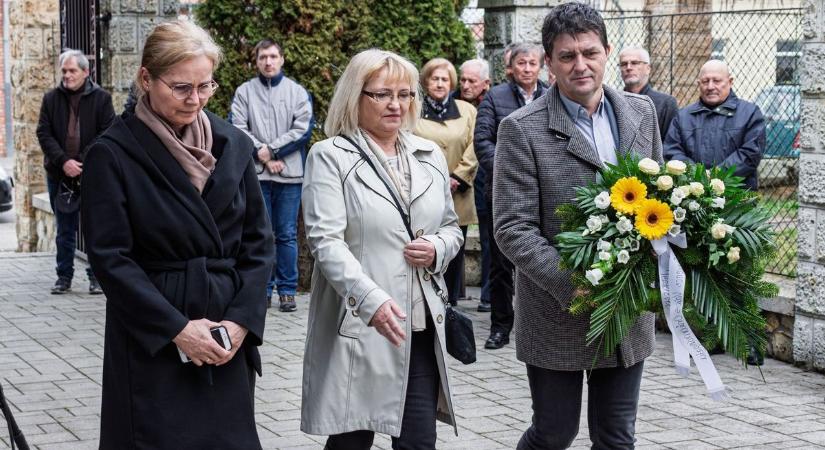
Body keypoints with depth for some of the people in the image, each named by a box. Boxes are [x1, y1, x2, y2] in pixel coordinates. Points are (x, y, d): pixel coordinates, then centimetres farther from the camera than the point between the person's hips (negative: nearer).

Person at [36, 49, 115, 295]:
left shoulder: (101, 98, -1)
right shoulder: (51, 99, 6)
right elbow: (44, 134, 0)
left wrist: (84, 163, -16)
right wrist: (63, 162, -14)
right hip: (59, 175, 2)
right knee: (64, 230, 10)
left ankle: (96, 276, 9)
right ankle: (64, 277, 17)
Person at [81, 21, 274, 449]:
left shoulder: (233, 144, 5)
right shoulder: (113, 153, -8)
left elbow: (259, 241, 6)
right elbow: (109, 256, -10)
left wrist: (242, 319, -6)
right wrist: (176, 328, -14)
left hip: (228, 340, 4)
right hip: (151, 344, -4)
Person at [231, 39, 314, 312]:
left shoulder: (297, 92, 6)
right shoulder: (244, 92, 7)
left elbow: (303, 129, -3)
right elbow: (238, 128, -2)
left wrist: (271, 149, -9)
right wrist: (263, 155, -11)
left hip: (289, 175, 0)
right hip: (256, 175, 0)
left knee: (287, 235, 3)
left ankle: (287, 290, 9)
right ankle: (263, 289, 12)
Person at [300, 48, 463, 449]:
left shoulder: (430, 156, 13)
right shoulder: (330, 157, -3)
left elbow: (451, 228, 21)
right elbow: (325, 240, -13)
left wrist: (438, 249, -4)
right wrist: (371, 299, -27)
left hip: (422, 327, 4)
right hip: (356, 328, -4)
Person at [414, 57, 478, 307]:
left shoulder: (467, 111, 13)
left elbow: (473, 150, 6)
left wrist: (457, 179, -6)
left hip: (458, 198, 2)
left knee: (454, 256, 4)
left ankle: (451, 304, 11)